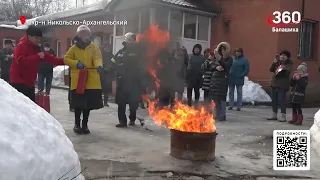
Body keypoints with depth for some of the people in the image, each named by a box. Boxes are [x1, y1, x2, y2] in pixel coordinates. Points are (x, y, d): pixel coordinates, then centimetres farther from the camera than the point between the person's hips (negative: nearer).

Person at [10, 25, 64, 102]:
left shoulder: (37, 48, 14)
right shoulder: (21, 46, -12)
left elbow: (49, 58, 13)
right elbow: (21, 61, -28)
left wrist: (64, 61, 3)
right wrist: (37, 57, -28)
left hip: (30, 83, 9)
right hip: (19, 83, -9)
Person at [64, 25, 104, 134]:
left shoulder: (94, 47, 4)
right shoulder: (74, 48, 5)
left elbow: (97, 58, -11)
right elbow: (66, 59, 5)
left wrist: (99, 66, -34)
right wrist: (76, 63, -13)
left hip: (91, 81, 1)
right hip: (77, 81, -1)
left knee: (88, 103, 7)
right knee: (78, 104, 1)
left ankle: (85, 124, 22)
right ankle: (77, 124, 18)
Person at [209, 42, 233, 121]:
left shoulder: (229, 59, -2)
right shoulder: (217, 58, 14)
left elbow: (225, 66, -19)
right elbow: (212, 66, 11)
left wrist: (219, 58, -30)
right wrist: (216, 67, -11)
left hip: (223, 79, -6)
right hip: (215, 78, 6)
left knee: (221, 98, -9)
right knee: (215, 98, 7)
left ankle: (222, 115, -3)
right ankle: (217, 115, 16)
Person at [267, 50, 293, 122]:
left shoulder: (289, 63, -2)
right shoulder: (277, 62, 11)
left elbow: (289, 71, -15)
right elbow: (271, 69, 6)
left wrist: (285, 68, -36)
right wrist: (274, 63, -11)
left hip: (283, 84, -6)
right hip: (274, 83, 6)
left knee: (281, 100, -11)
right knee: (274, 100, 11)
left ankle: (283, 116, -6)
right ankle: (274, 115, 21)